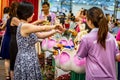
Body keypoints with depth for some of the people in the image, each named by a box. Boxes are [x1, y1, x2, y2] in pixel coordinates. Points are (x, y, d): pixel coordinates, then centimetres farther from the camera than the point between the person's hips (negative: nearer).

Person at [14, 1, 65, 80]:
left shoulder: (25, 26, 10)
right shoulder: (24, 26, -19)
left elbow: (41, 35, 13)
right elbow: (43, 28, -11)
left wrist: (55, 31, 10)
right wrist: (55, 26, 6)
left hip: (28, 59, 9)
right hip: (26, 60, -9)